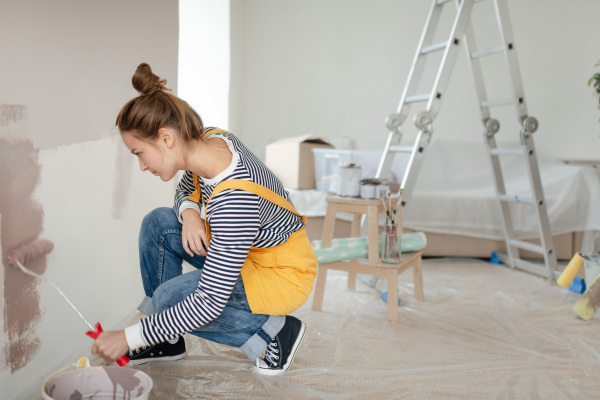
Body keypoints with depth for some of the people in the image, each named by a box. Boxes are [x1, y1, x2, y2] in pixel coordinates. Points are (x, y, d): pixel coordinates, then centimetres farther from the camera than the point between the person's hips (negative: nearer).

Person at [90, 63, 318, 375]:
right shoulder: (210, 139, -12)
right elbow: (187, 188, 12)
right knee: (158, 224, -2)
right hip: (244, 251, 9)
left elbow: (210, 302, -32)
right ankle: (167, 341, 10)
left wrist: (129, 338, -23)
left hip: (284, 275, -8)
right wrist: (188, 212, -13)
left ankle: (273, 331, -3)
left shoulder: (234, 197, -36)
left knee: (169, 299, -20)